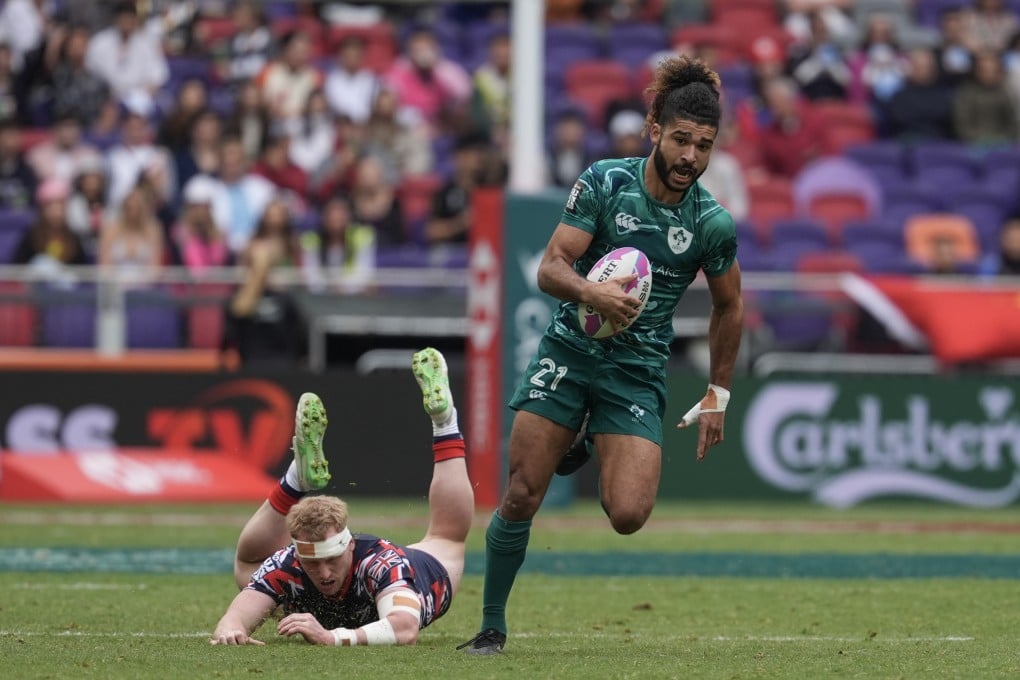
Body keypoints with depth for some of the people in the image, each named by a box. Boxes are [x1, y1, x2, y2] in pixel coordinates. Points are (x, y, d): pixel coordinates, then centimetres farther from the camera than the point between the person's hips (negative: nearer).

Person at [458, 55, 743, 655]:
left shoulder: (713, 223, -6)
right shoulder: (605, 182, -8)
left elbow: (729, 307, 10)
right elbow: (550, 268, -9)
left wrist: (718, 396, 10)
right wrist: (591, 292, -31)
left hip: (638, 373, 0)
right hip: (569, 351, 0)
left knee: (628, 515, -16)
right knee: (521, 497, -9)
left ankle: (604, 462, 21)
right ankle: (492, 625, 11)